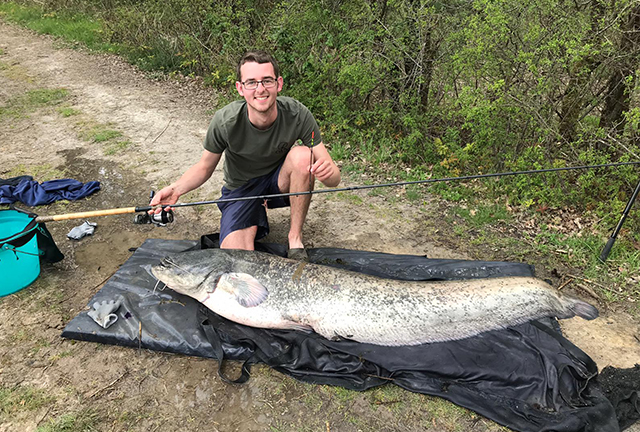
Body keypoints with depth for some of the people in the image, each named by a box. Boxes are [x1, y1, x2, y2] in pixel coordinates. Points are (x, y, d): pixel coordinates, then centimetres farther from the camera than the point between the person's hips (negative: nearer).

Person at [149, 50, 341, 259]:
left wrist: (327, 171, -46)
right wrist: (176, 188, -26)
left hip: (280, 183, 1)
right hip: (241, 190, 0)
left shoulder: (297, 114, -23)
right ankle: (256, 222, 14)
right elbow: (204, 167, -6)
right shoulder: (225, 121, -24)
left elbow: (334, 178, -21)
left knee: (303, 155, -32)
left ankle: (295, 237, -15)